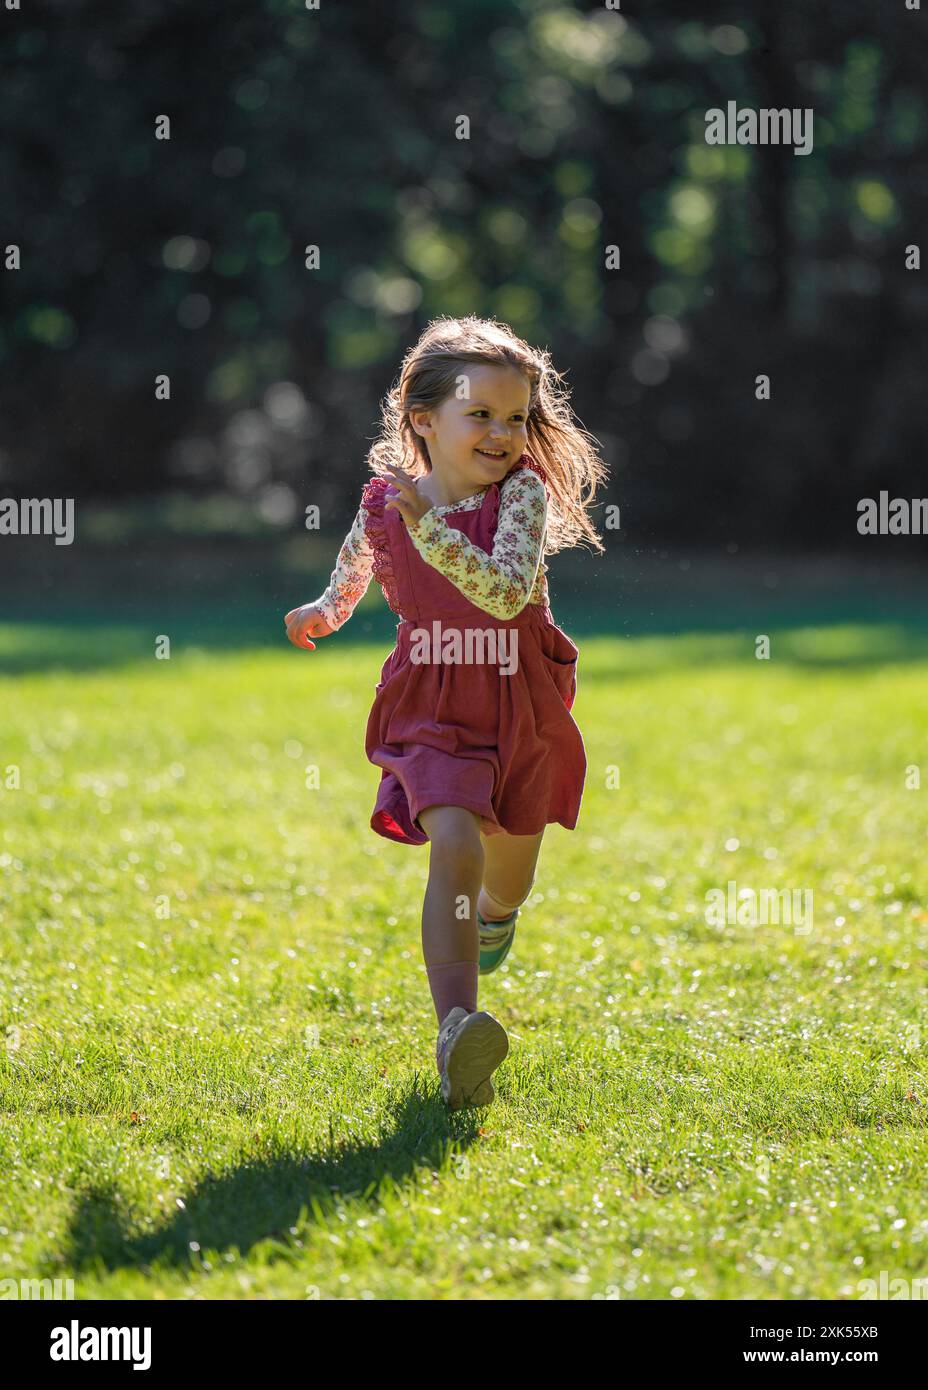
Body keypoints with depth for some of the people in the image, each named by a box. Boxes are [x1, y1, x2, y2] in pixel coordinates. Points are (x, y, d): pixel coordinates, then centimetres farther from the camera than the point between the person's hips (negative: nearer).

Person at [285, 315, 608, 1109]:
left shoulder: (524, 493, -15)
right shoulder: (384, 504, -7)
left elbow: (508, 593, -32)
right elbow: (359, 560, 18)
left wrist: (431, 528, -39)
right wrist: (329, 611, 28)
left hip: (523, 711, 1)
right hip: (432, 710, -1)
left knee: (508, 873, 20)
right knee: (454, 846, -25)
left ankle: (492, 918, 61)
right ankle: (457, 1032, -34)